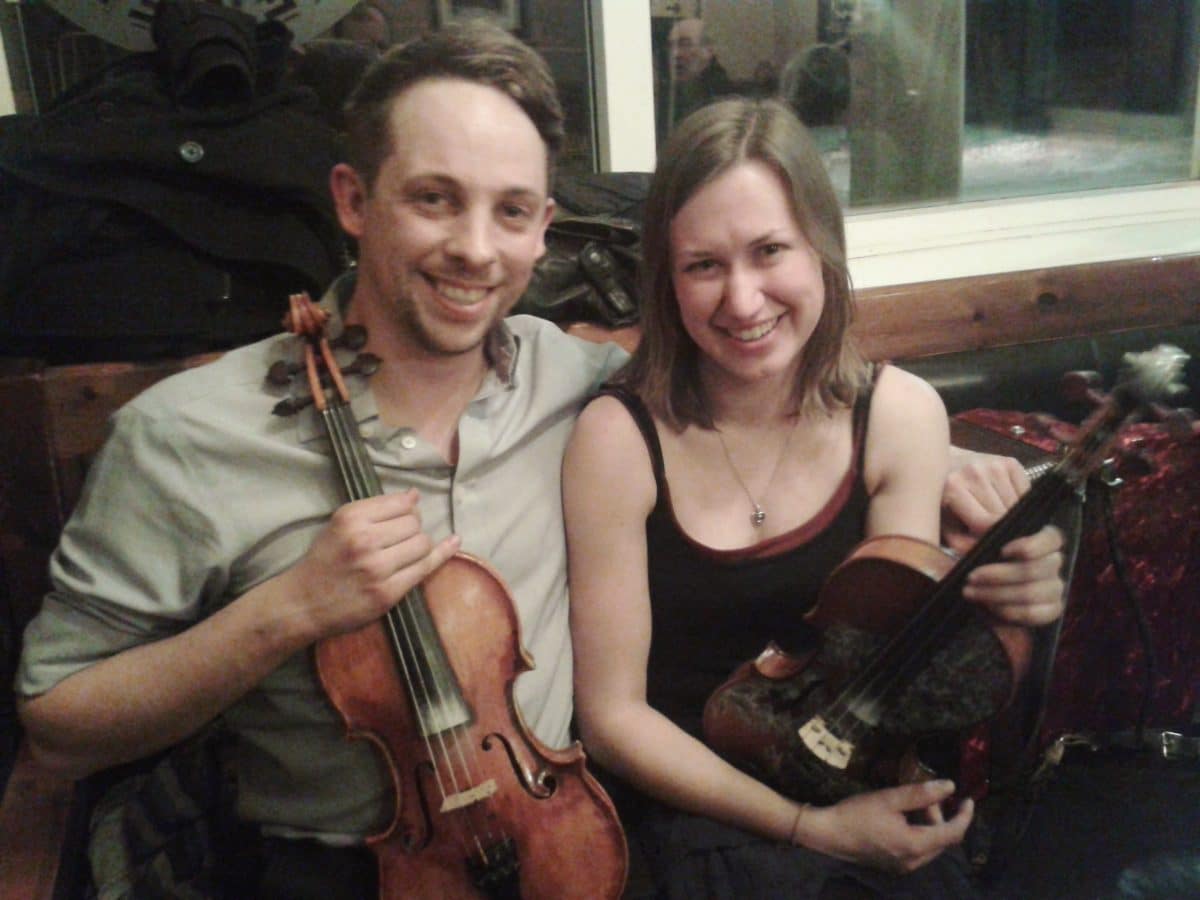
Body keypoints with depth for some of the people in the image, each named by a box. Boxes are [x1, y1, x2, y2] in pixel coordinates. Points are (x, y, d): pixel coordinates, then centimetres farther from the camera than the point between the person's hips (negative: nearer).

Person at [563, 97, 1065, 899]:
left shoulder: (901, 414, -7)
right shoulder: (620, 437, -16)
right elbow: (613, 716, -11)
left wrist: (976, 612, -23)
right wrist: (809, 826, -16)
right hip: (692, 801, -2)